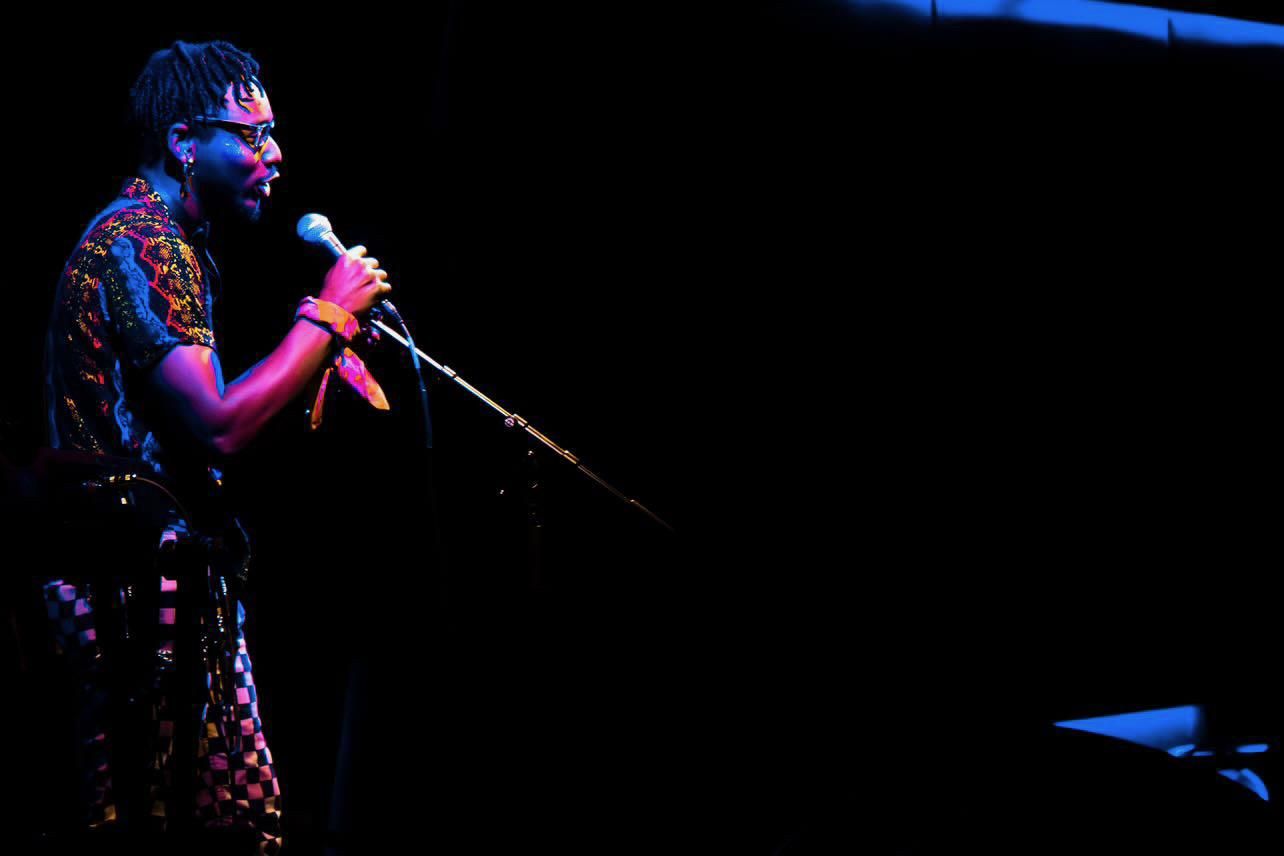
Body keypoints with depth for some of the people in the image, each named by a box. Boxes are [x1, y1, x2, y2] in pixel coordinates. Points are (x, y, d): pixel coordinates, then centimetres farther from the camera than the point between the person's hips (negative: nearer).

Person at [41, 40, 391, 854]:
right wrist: (328, 317, -15)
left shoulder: (171, 241, 19)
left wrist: (323, 349, 10)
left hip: (171, 571, 10)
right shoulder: (140, 243, -14)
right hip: (138, 585, -10)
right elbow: (218, 429, -24)